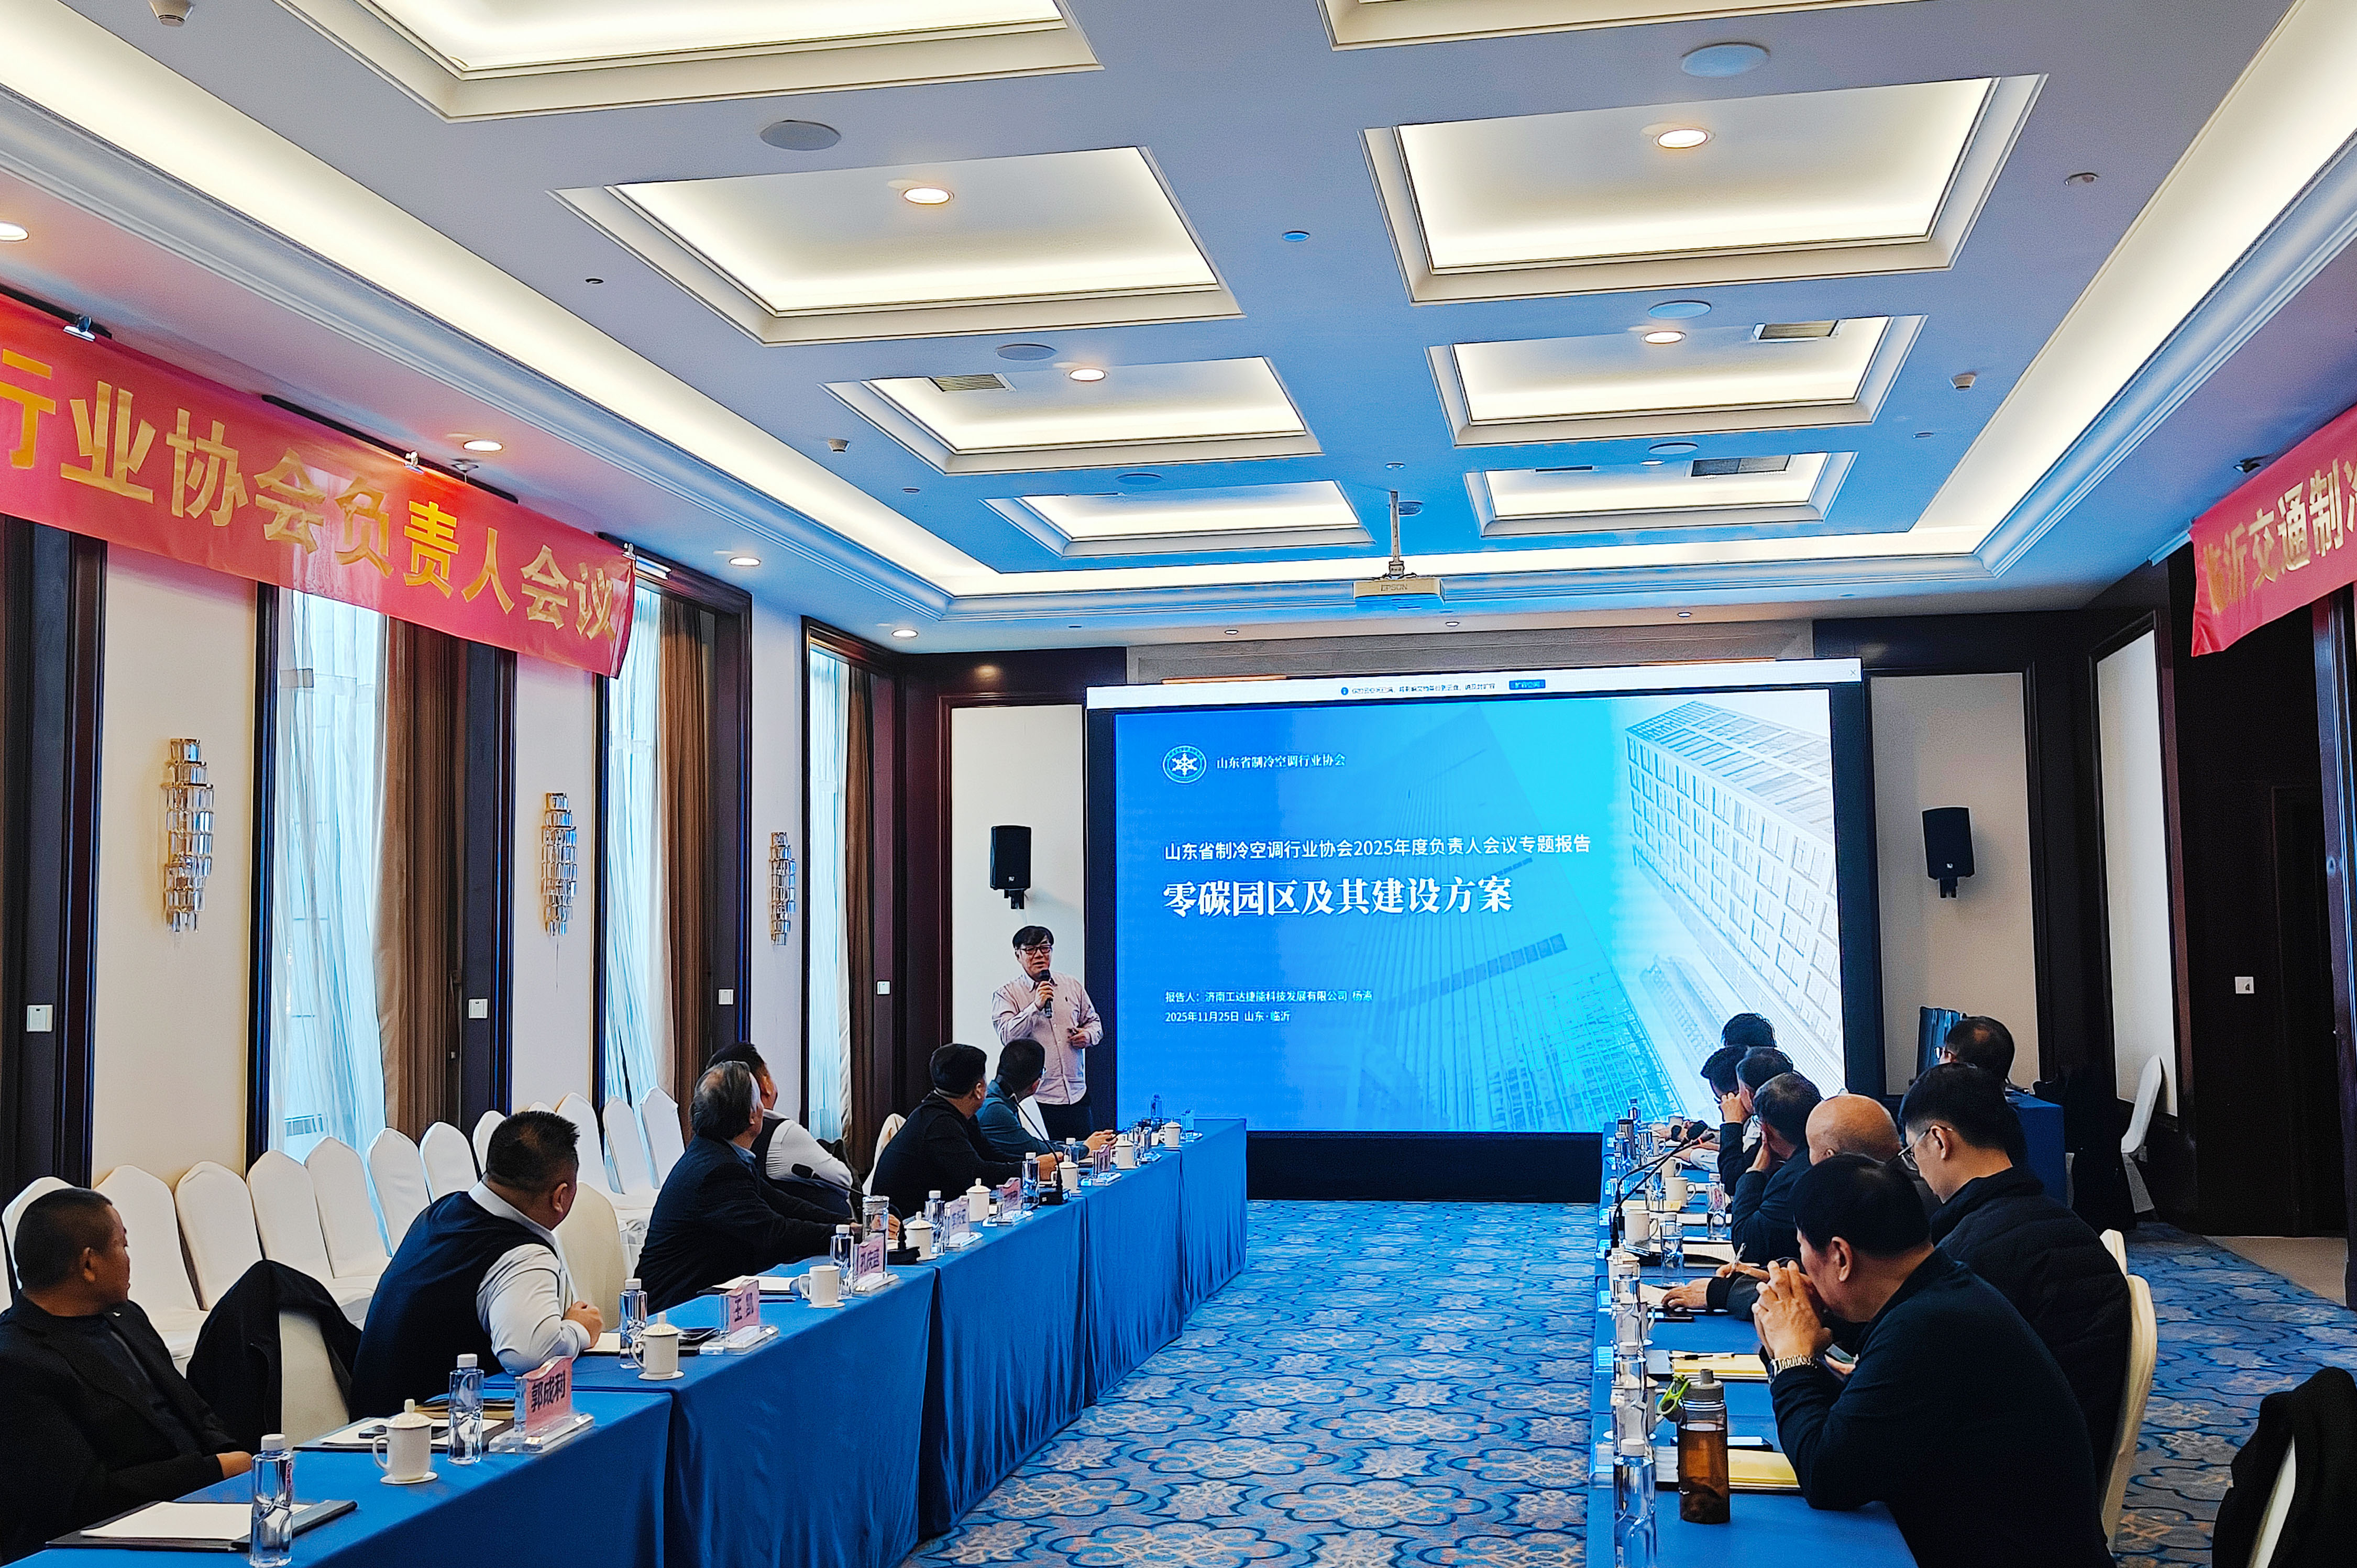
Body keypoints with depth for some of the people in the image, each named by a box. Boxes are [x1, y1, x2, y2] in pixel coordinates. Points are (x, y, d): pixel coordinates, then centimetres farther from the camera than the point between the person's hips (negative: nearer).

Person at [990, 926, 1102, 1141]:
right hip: (1036, 1098, -4)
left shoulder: (1072, 986, 14)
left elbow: (1094, 1021, 24)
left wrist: (1088, 1036, 1)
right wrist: (1036, 1006, -20)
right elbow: (1007, 1036, -13)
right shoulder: (1007, 995, 1)